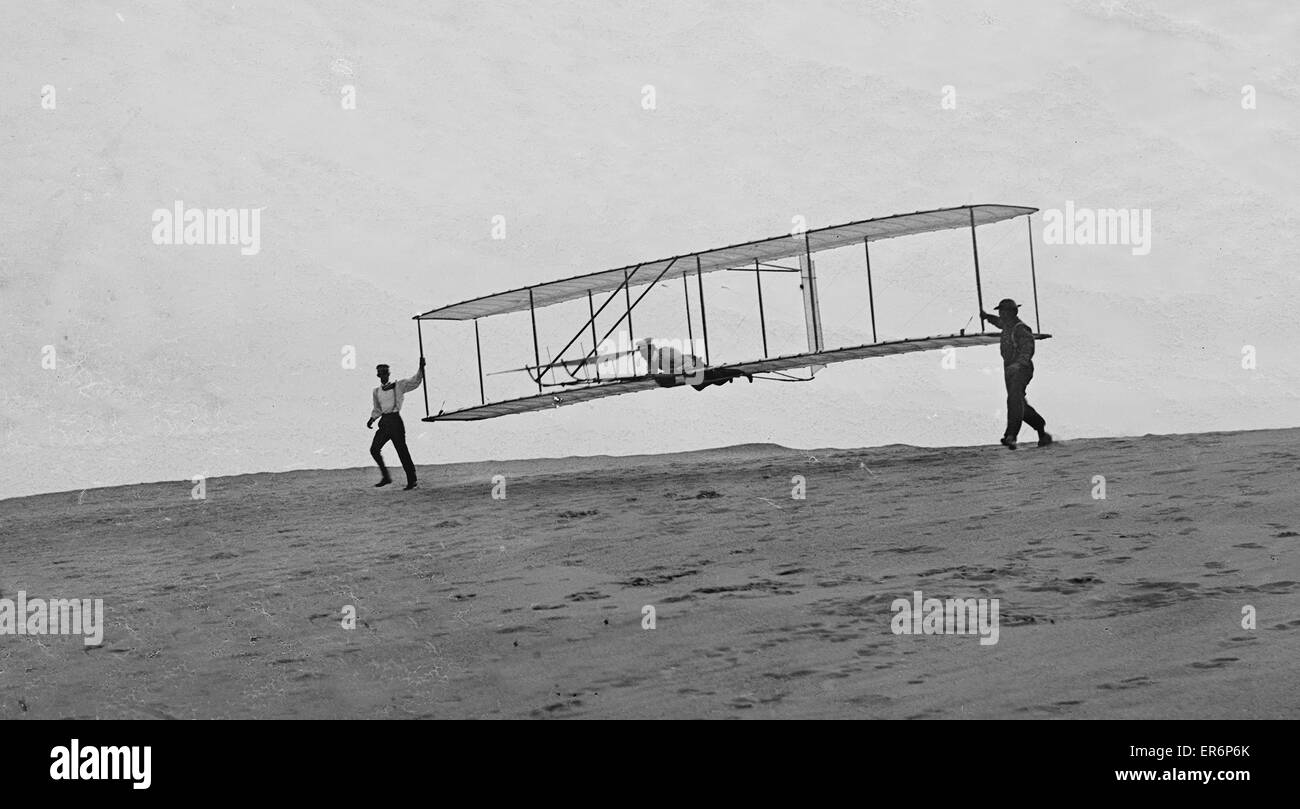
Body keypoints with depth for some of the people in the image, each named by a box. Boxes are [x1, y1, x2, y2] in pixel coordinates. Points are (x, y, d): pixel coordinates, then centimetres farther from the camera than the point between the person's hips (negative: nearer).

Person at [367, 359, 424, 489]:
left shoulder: (399, 386, 2)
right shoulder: (376, 392, 15)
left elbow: (415, 382, -7)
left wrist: (421, 369, -19)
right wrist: (372, 419, 8)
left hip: (395, 420, -5)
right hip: (384, 422, 5)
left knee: (402, 451, -6)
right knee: (374, 449, -7)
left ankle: (411, 480, 2)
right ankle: (385, 477, 5)